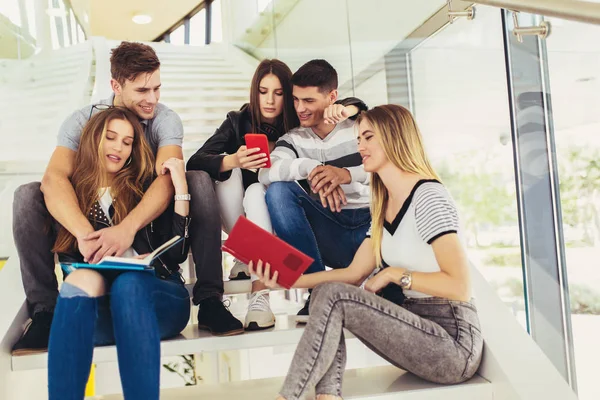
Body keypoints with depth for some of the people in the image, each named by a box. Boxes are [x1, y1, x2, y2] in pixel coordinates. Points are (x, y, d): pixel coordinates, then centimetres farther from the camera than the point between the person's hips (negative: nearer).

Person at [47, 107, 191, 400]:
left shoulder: (147, 188, 12)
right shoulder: (70, 194, 15)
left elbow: (177, 252, 1)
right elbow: (64, 256, 9)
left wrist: (180, 186, -3)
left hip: (158, 295, 0)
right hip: (95, 309, 1)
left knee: (128, 282, -33)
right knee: (82, 279, -31)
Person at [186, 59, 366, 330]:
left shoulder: (297, 122, -7)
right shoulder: (238, 121, -8)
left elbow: (356, 105, -10)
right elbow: (194, 163, -20)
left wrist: (345, 110, -36)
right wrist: (232, 161, -41)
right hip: (237, 215, 1)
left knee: (256, 191, -31)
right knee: (228, 172, -26)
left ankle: (260, 293, -41)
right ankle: (244, 256, -22)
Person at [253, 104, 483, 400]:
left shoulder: (429, 197, -14)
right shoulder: (384, 209, 13)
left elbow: (460, 286, -21)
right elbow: (354, 274, 6)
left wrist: (395, 274, -15)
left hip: (455, 343, -8)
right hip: (416, 327, 8)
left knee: (333, 297, -20)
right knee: (325, 291, -6)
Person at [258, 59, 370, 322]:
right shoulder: (294, 139, 9)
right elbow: (266, 173, -11)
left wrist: (346, 174, -29)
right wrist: (309, 167, -30)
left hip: (371, 223, -2)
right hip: (331, 233, 3)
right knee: (279, 191, -21)